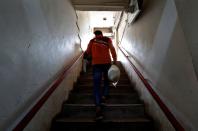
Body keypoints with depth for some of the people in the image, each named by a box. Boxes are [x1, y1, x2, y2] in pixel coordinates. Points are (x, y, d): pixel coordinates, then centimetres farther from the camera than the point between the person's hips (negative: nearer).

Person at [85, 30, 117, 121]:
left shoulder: (92, 41, 14)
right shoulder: (108, 40, 12)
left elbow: (88, 52, 13)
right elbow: (112, 50, -1)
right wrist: (115, 61, -1)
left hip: (96, 64, 0)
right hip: (107, 63, 1)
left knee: (96, 85, -3)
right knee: (107, 81, 20)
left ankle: (98, 109, -13)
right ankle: (103, 97, 0)